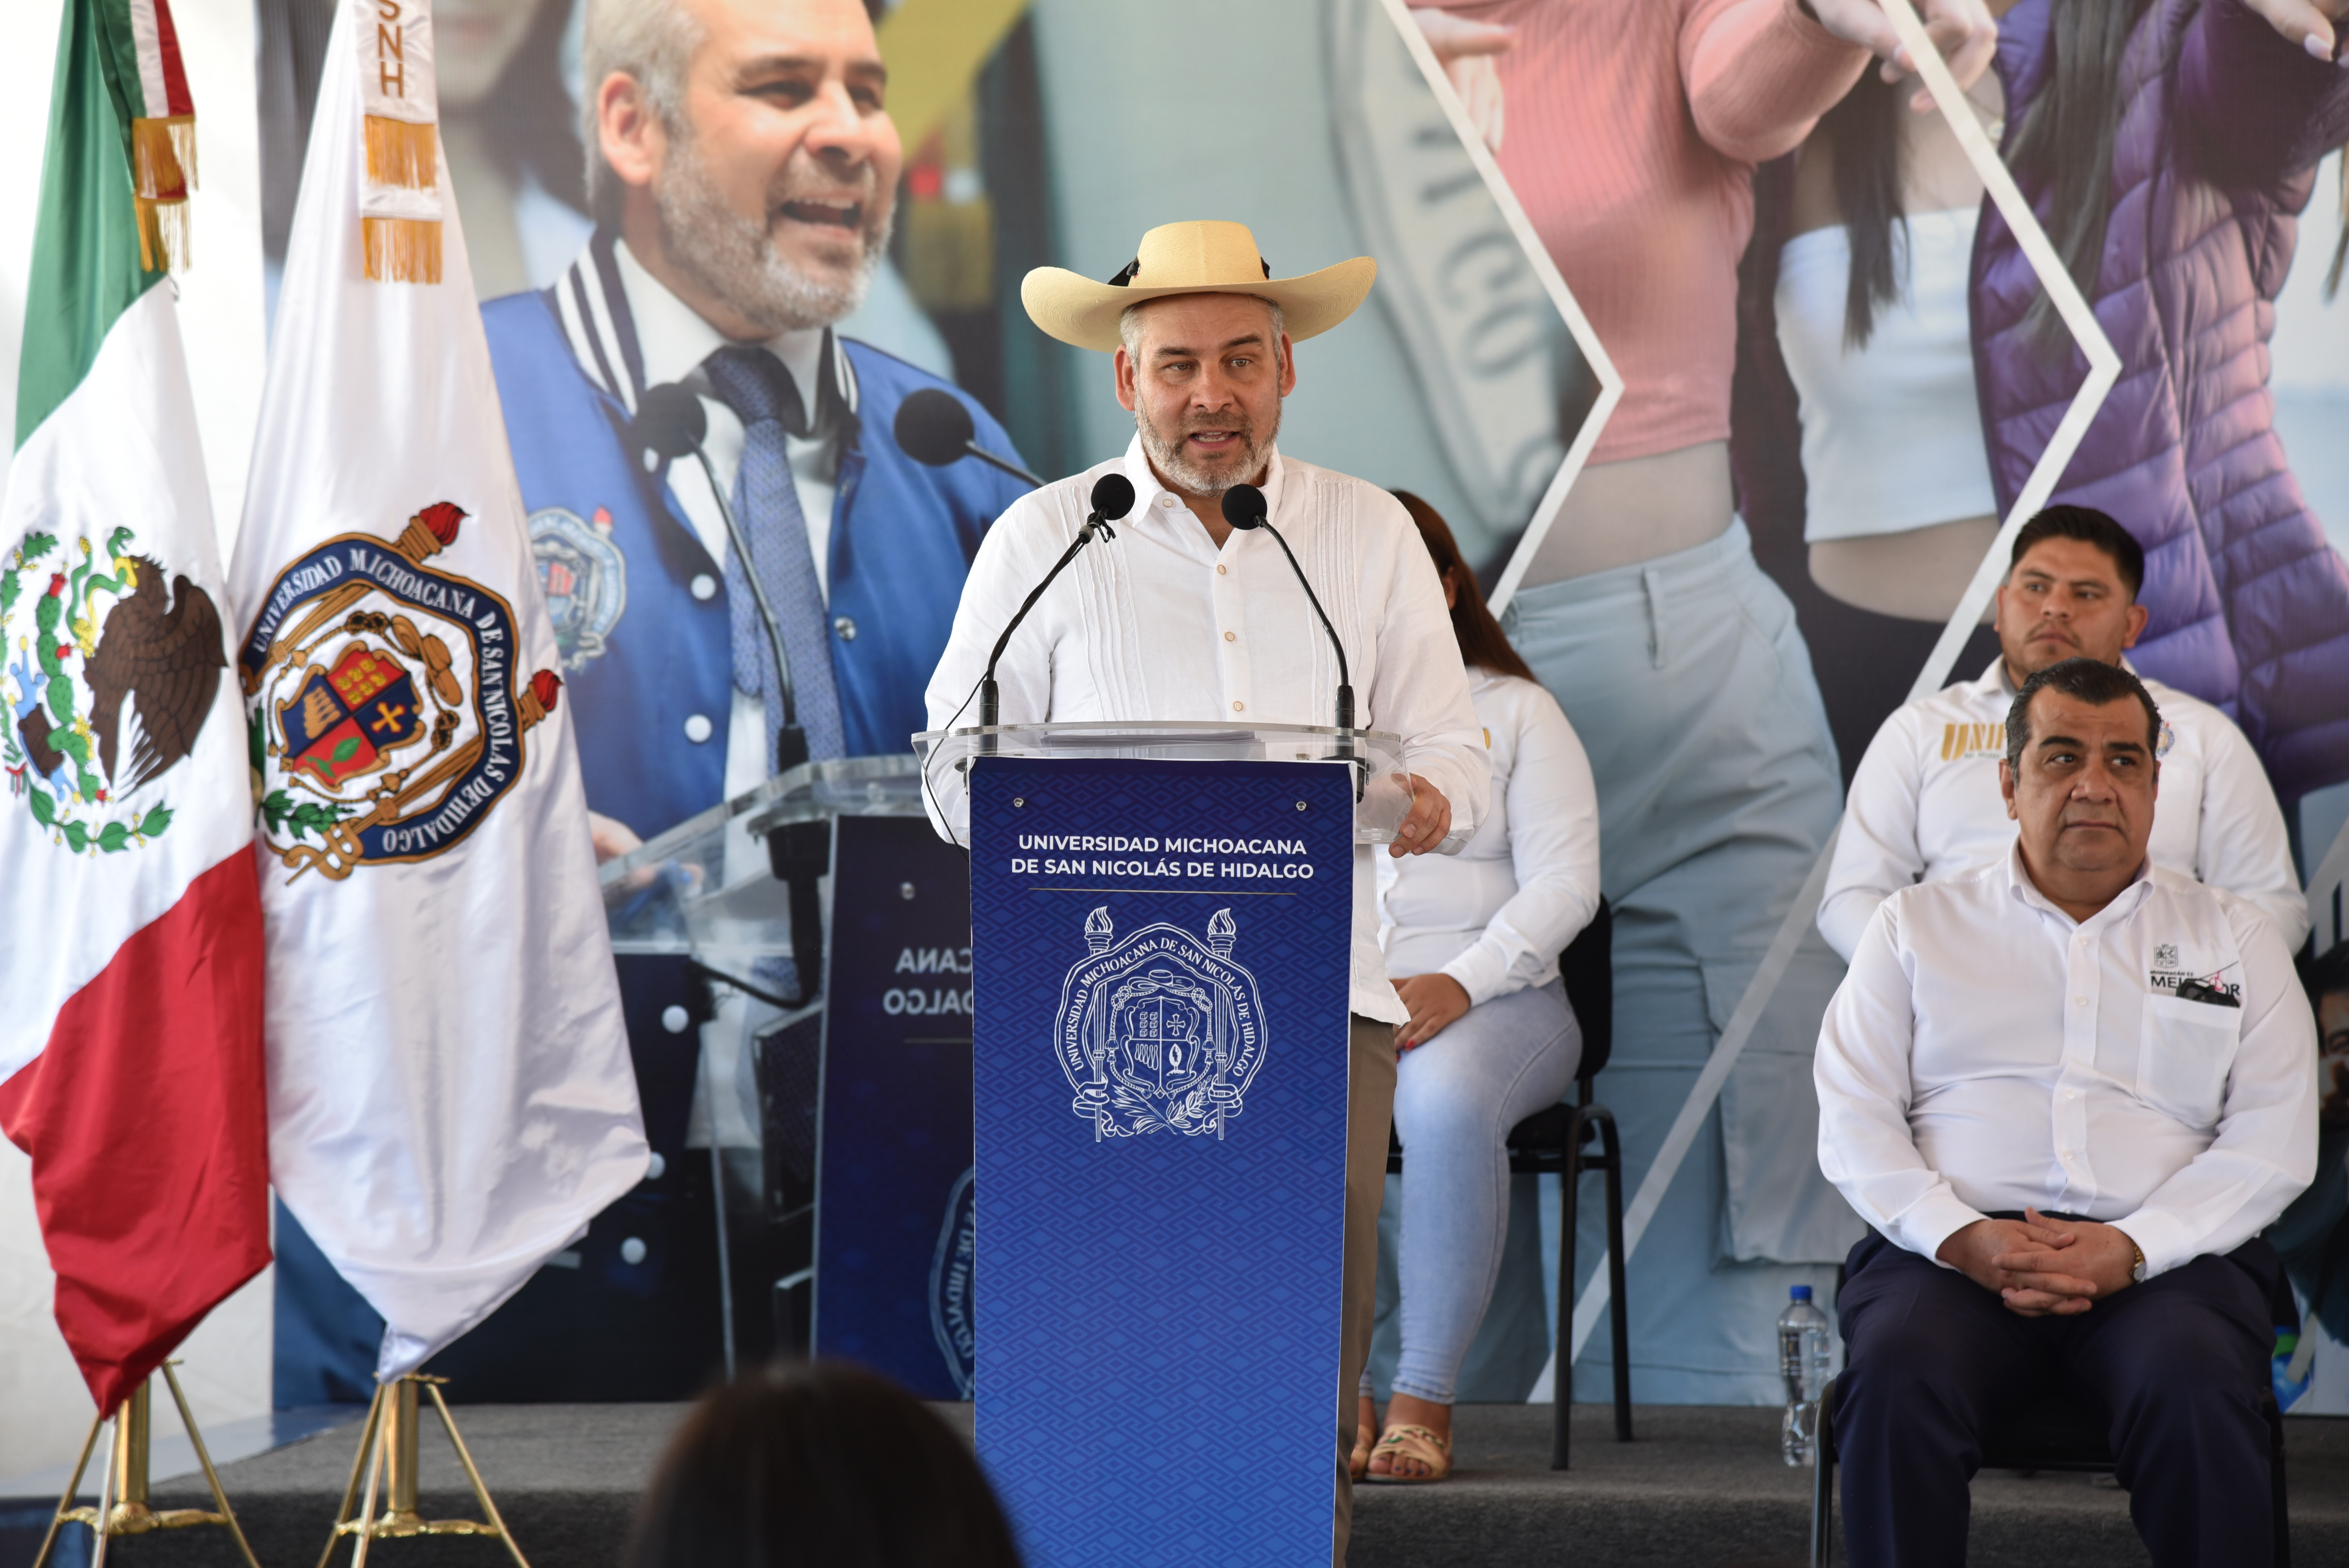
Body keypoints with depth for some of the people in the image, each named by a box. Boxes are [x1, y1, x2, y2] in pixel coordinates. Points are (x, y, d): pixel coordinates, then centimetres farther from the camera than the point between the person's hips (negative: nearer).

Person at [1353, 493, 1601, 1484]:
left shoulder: (1515, 712, 12)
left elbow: (1564, 884, 0)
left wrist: (1460, 984, -16)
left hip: (1493, 997, -2)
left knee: (1445, 1099, -39)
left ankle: (1425, 1399, -32)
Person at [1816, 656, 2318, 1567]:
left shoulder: (2234, 940, 17)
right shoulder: (1916, 928, 17)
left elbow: (2272, 1143, 6)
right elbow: (1853, 1124, 7)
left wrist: (2132, 1248, -11)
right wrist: (1961, 1237, -12)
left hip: (2167, 1255, 0)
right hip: (1952, 1245, 0)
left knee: (2196, 1389, -35)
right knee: (1897, 1378, -33)